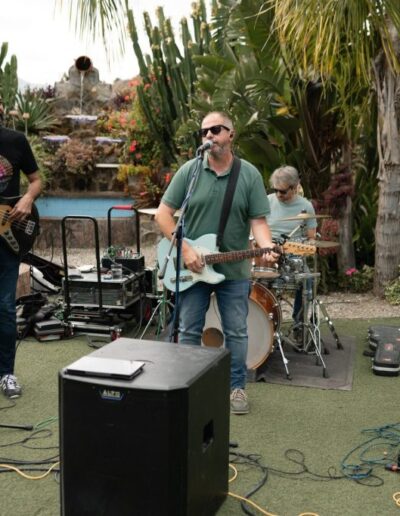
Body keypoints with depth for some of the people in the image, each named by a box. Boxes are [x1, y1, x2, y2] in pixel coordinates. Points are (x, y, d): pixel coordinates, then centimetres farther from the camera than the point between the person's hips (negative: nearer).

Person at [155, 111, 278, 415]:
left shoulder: (250, 175, -1)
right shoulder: (189, 171, -3)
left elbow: (258, 220, -3)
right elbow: (163, 214, -4)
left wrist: (267, 247, -24)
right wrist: (185, 249, -14)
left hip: (234, 271, 0)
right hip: (192, 267, 0)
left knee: (236, 333, 9)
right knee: (189, 331, 9)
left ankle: (237, 386, 25)